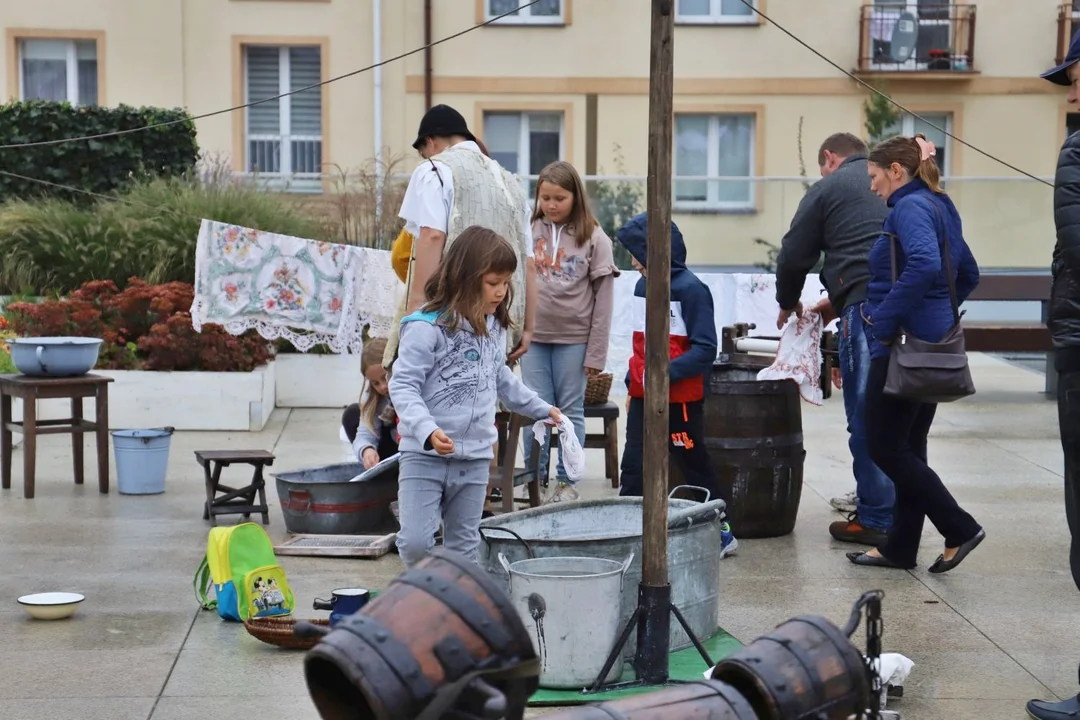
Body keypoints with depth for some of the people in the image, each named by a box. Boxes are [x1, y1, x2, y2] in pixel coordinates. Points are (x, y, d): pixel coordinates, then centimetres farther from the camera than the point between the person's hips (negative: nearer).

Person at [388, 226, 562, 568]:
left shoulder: (494, 328, 10)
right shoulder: (426, 327, -14)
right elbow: (403, 386, -17)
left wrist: (540, 408, 32)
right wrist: (427, 430, -30)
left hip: (475, 459, 6)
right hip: (424, 455, -6)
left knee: (464, 548, 11)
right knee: (416, 542, -13)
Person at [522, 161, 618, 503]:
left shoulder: (594, 238, -3)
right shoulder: (529, 231, 3)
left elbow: (603, 299, -2)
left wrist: (596, 352, -5)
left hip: (573, 338, -2)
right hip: (533, 335, 2)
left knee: (571, 410, 6)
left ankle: (568, 482, 14)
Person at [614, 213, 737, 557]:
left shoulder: (691, 289, -15)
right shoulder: (642, 286, 10)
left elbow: (705, 348, -18)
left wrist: (666, 373, -27)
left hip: (680, 398, -7)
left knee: (695, 466, 4)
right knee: (633, 468, 5)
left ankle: (723, 531, 18)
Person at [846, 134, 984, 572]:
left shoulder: (910, 207, -14)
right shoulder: (940, 207, 16)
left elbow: (924, 264, -32)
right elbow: (967, 274, 26)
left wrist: (885, 321, -24)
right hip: (934, 346, 10)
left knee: (884, 446, -3)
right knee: (908, 447, 13)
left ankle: (960, 529, -1)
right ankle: (900, 547, 19)